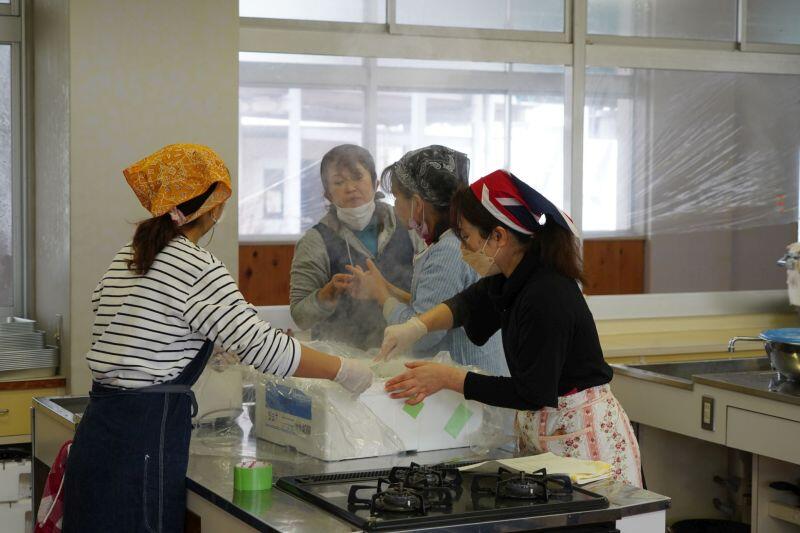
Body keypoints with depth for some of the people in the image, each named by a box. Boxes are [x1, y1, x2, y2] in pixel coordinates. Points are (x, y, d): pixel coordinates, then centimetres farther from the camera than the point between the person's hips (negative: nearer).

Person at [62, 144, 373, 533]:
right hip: (146, 438, -8)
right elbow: (262, 346, -17)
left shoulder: (127, 257, 12)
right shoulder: (197, 268, -14)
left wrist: (201, 348, 29)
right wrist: (344, 371, -7)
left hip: (100, 427, 9)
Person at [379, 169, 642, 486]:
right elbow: (472, 301, 23)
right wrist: (418, 325, 5)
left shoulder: (547, 297, -24)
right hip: (539, 430, 9)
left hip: (583, 434, -9)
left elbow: (532, 394, -22)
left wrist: (447, 378, -19)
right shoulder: (517, 278, 2)